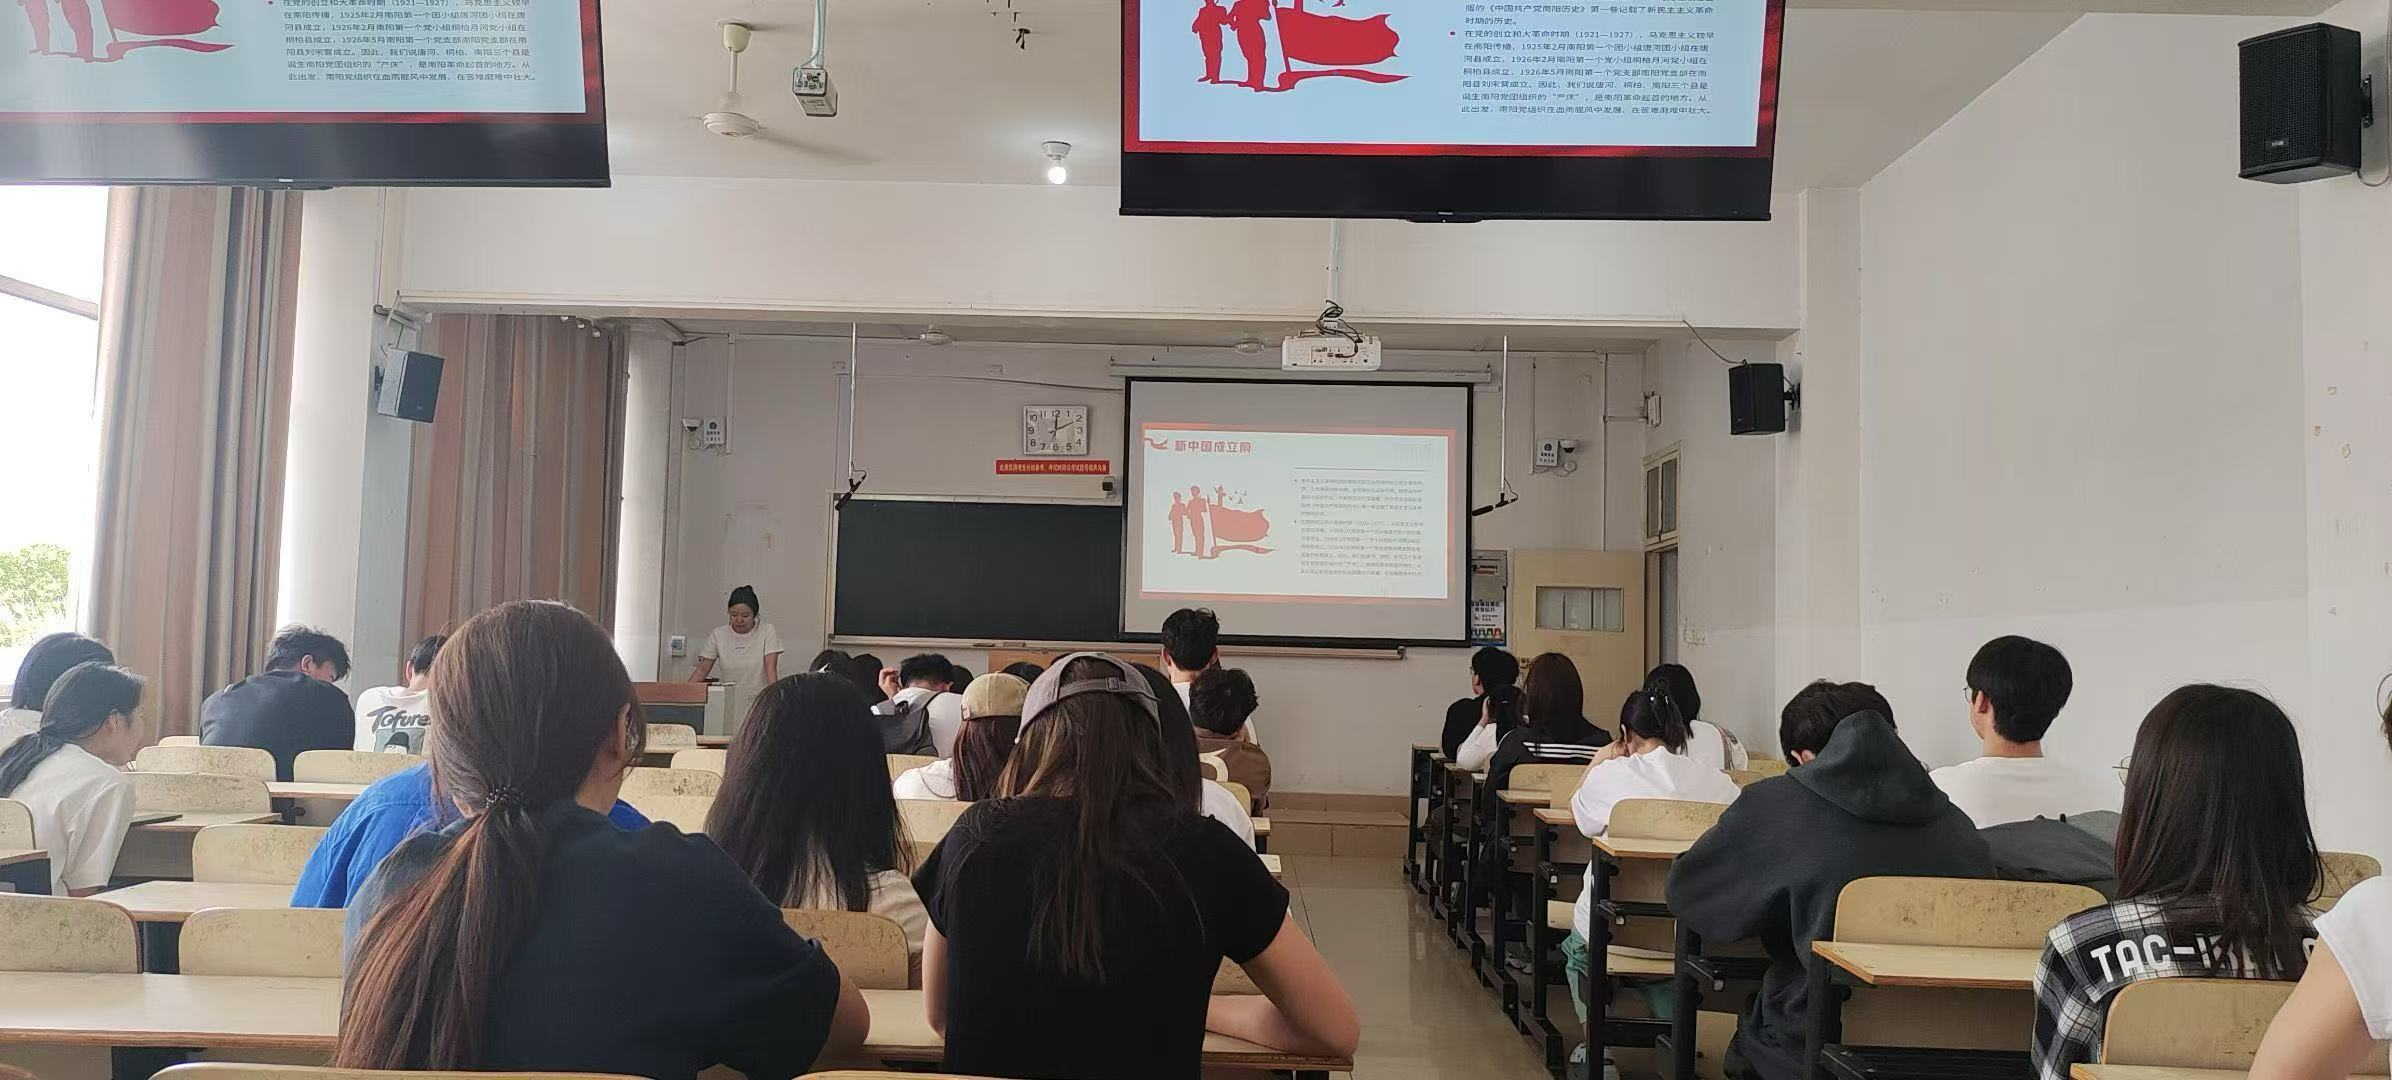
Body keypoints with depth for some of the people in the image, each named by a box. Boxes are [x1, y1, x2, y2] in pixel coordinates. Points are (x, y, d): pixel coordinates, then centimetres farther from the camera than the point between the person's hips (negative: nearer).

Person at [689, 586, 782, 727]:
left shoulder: (767, 631, -3)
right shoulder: (718, 634, 4)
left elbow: (770, 669, -11)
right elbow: (702, 670, 4)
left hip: (759, 707, -2)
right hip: (728, 708, 2)